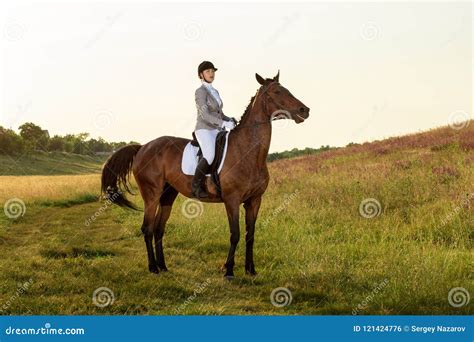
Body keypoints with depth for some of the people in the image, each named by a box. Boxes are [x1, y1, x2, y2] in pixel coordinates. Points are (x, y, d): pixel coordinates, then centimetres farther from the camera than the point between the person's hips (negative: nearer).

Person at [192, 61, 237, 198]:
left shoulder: (215, 92, 18)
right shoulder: (200, 91, -7)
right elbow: (205, 115, -18)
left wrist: (231, 120, 4)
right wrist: (224, 124, -26)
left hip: (216, 131, 9)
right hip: (204, 130, -9)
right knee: (210, 156, -33)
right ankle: (195, 186, -23)